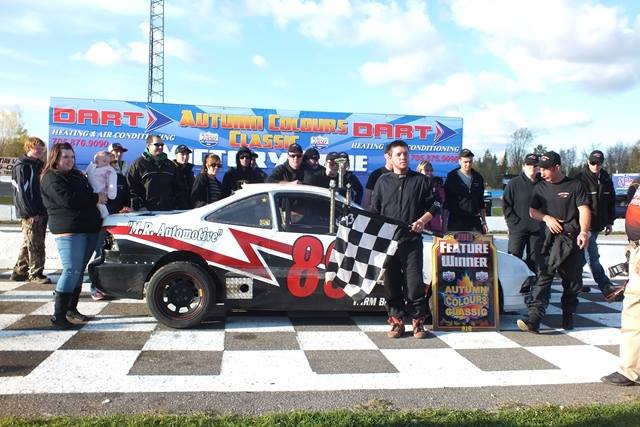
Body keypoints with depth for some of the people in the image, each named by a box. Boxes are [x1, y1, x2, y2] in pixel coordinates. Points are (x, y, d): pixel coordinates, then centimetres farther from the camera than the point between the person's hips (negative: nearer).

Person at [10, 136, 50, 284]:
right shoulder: (21, 167, -8)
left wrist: (45, 210, 13)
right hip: (30, 214, -8)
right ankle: (35, 273, 2)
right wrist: (32, 212, -18)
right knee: (35, 245, -5)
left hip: (40, 212, 8)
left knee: (28, 243, 14)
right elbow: (22, 192, -15)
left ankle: (20, 271, 23)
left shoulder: (39, 165, 17)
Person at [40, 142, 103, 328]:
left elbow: (88, 195, 27)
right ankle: (58, 315, -9)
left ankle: (72, 308, 21)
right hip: (69, 230, -8)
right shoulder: (51, 178, -4)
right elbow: (67, 200, -18)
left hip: (89, 228, 8)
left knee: (79, 270, 11)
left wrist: (100, 197, 5)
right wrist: (96, 198, -10)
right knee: (71, 271, -13)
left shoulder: (77, 175, 23)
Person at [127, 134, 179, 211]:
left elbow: (175, 187, 20)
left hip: (168, 210, 4)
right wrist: (140, 207, -11)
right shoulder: (138, 164, 2)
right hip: (147, 211, -4)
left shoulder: (170, 164, 16)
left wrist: (174, 205, 10)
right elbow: (132, 188, -3)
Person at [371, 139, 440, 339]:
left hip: (412, 239, -2)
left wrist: (423, 220, -5)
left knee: (414, 281, -3)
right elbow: (374, 211, 14)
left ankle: (418, 321, 9)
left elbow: (434, 204, 11)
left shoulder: (421, 180, 8)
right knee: (391, 282, 3)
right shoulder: (383, 181, 12)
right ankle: (396, 321, 13)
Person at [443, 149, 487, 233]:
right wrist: (444, 223, -7)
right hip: (456, 220, -4)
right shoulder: (452, 177, -1)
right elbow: (446, 203, -2)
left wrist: (484, 222, 15)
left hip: (474, 220, 4)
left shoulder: (478, 178, 11)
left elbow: (481, 202, 18)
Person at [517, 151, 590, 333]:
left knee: (573, 280, -2)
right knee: (544, 276, -8)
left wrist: (584, 232, -18)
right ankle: (534, 319, -15)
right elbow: (532, 211, 19)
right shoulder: (540, 187, 14)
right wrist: (547, 218, -1)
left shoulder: (575, 185, 3)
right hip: (551, 237, 2)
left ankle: (568, 315, 15)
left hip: (571, 237, -2)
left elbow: (584, 210, -4)